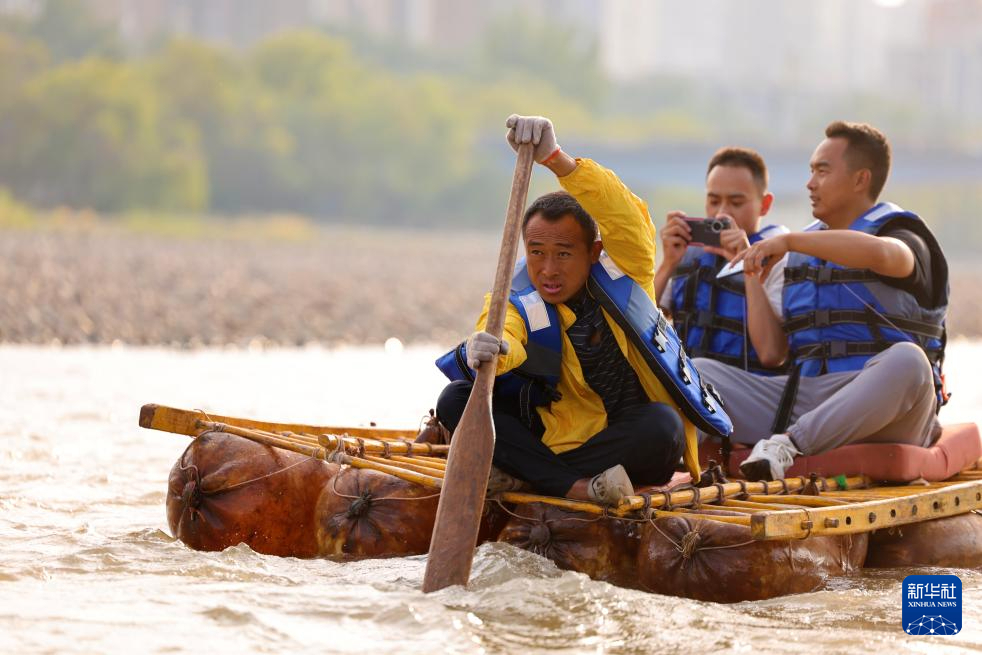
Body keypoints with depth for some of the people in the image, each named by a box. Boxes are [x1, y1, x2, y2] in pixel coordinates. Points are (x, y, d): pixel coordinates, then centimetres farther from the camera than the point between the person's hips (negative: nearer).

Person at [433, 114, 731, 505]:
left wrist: (555, 159, -47)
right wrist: (487, 349, -59)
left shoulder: (624, 270, -10)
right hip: (558, 432, 2)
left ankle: (521, 473, -27)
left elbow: (625, 216, -31)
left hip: (629, 445, -2)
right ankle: (576, 486, -32)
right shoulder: (518, 301, -8)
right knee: (456, 401, -17)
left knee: (661, 426, -36)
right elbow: (504, 335, -31)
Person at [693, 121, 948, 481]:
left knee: (907, 361, -39)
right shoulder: (803, 255, 23)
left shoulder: (902, 235, 4)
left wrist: (787, 241, -21)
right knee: (698, 372, -7)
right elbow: (771, 353, 17)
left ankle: (790, 444, -41)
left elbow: (879, 253, -26)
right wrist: (753, 275, 14)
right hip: (804, 397, 6)